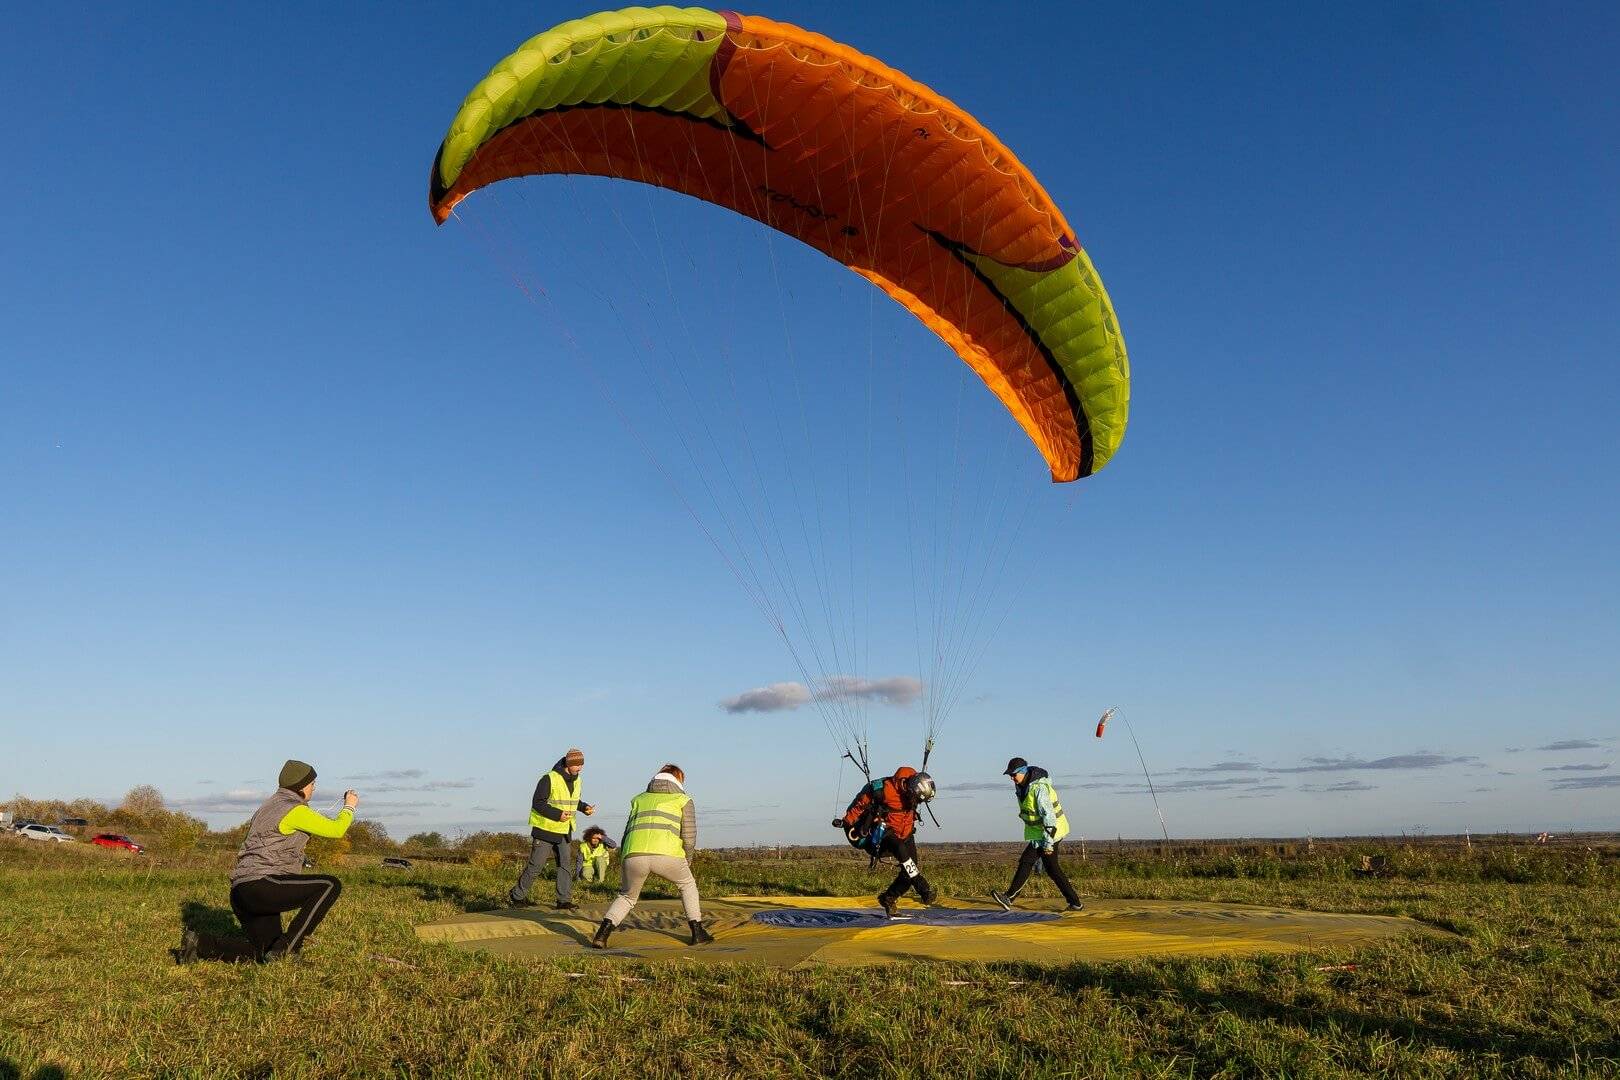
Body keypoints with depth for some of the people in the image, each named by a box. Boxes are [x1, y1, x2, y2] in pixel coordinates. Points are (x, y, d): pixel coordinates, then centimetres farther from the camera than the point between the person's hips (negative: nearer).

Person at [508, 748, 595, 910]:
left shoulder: (576, 781, 6)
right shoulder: (549, 779, -18)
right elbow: (537, 803, -18)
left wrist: (584, 807, 2)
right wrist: (557, 814, -26)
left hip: (564, 831, 7)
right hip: (545, 829, -7)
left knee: (566, 865, 1)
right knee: (536, 865, 1)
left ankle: (564, 900, 5)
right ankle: (517, 895, 18)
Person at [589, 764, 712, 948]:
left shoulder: (639, 799, 32)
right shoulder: (683, 799, 22)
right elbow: (689, 837, 15)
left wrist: (622, 865, 33)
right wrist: (686, 862, 30)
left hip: (634, 855, 3)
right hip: (666, 854, -2)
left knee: (626, 896, 27)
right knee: (688, 885, 26)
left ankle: (602, 934, 10)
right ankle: (698, 932, 23)